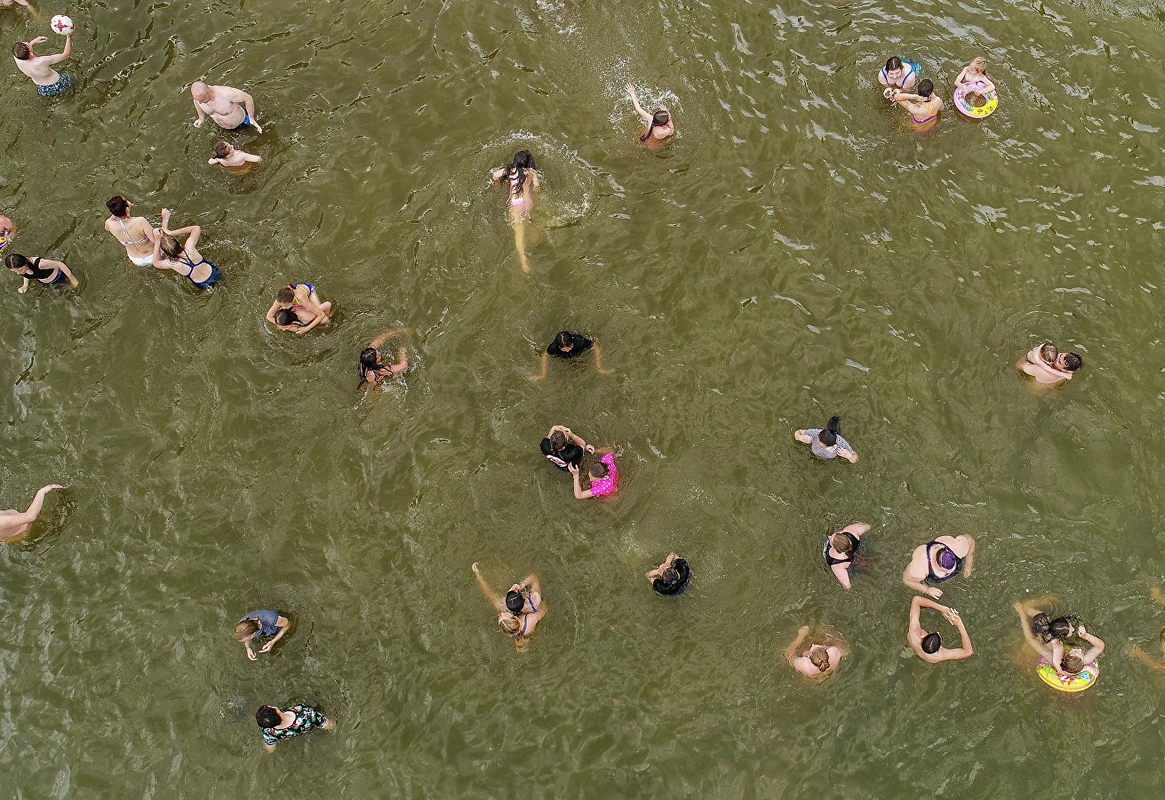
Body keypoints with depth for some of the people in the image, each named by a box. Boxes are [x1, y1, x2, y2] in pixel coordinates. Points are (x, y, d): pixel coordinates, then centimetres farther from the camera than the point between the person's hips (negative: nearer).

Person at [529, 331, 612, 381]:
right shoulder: (554, 347, -42)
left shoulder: (579, 341, -44)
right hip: (562, 359, 1)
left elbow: (596, 349, -28)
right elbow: (545, 355, -18)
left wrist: (599, 369, -29)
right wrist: (543, 375, -19)